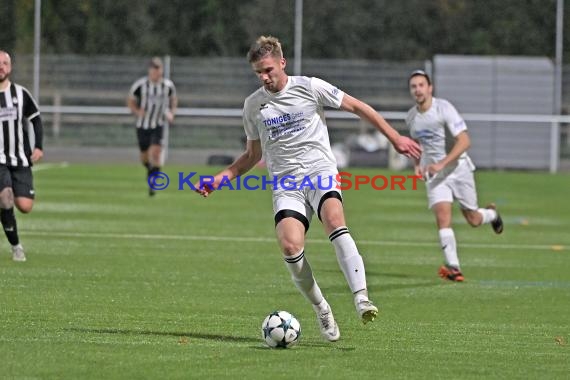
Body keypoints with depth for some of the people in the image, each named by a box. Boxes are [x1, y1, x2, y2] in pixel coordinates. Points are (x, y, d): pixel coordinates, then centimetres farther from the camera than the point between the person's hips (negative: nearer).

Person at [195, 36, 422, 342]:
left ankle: (361, 297, -41)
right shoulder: (253, 105, 11)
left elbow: (358, 107, 8)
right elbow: (253, 154, 23)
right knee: (290, 246, -24)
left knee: (334, 221, -34)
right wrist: (221, 178, 11)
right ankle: (321, 311, -4)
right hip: (285, 182, 2)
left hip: (320, 170, -2)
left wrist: (395, 138, 6)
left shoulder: (310, 87, 1)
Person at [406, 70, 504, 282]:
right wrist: (417, 165, 5)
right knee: (442, 215, -19)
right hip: (434, 172, 3)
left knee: (473, 220, 5)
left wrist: (442, 164, -30)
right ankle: (453, 267, -23)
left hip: (458, 167, -3)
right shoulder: (411, 117, 2)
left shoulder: (444, 109, -17)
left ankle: (492, 214, 42)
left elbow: (464, 141, -23)